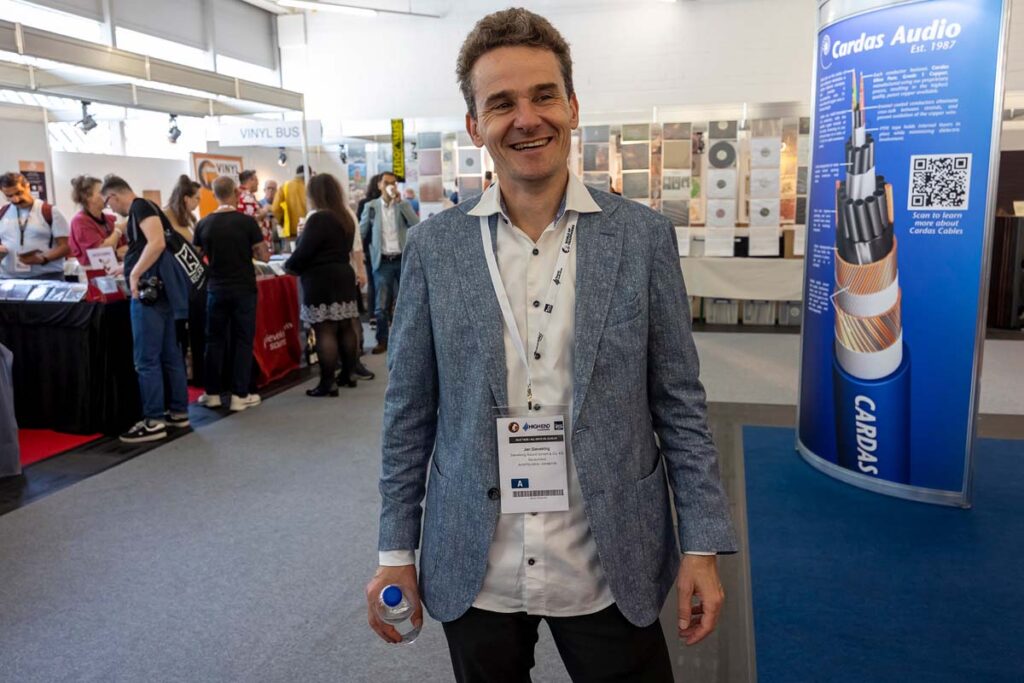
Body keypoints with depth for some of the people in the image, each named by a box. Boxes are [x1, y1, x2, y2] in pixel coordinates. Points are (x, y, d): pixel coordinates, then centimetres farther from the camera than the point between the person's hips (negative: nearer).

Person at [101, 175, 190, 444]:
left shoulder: (140, 206, -9)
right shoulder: (142, 209, 20)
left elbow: (157, 243, -24)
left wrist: (135, 275, -19)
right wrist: (127, 268, 31)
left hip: (150, 290, -10)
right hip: (160, 289, 10)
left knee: (146, 359, -6)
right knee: (170, 354, 12)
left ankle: (154, 421, -2)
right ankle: (178, 412, 19)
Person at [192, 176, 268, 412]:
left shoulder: (204, 224, -1)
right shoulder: (247, 221, -10)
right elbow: (264, 256, -7)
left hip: (216, 290, 3)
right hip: (244, 290, -3)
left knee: (215, 340, 12)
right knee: (242, 341, 4)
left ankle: (212, 393, 17)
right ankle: (240, 395, 5)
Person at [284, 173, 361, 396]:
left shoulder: (318, 219, -15)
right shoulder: (345, 217, 12)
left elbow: (304, 251, -16)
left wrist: (289, 266, 3)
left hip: (321, 281, -9)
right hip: (343, 276, 9)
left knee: (325, 332, -7)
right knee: (345, 327, 13)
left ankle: (328, 383, -6)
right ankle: (347, 374, 21)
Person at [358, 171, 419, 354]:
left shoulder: (404, 205, 5)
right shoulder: (371, 207, 4)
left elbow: (415, 224, -12)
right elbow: (361, 232, 8)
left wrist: (399, 201, -15)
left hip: (402, 259, 1)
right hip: (382, 261, -1)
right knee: (381, 304, 1)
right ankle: (382, 340, 10)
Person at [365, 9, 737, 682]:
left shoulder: (644, 236, -5)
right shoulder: (434, 246, -3)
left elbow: (680, 403, -2)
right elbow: (409, 411, 1)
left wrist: (703, 546, -3)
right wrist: (397, 552, 3)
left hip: (610, 574, 0)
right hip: (472, 575, 1)